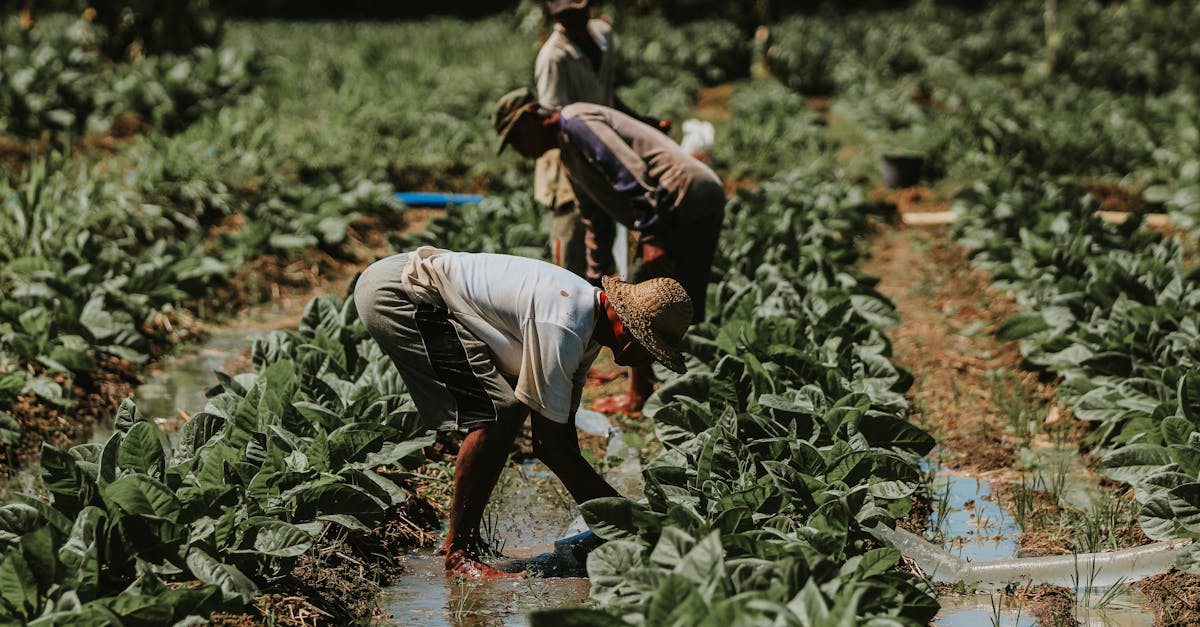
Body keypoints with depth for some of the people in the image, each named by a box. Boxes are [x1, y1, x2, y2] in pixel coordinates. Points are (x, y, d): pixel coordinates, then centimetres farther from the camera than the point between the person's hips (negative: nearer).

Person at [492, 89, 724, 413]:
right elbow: (595, 219, 34)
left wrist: (651, 237, -22)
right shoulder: (569, 158, 25)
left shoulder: (576, 122, -7)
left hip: (687, 199, -10)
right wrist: (596, 280, 37)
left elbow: (631, 173, -19)